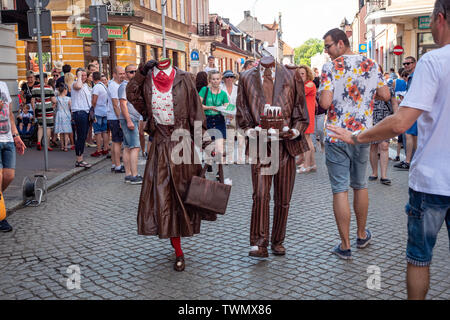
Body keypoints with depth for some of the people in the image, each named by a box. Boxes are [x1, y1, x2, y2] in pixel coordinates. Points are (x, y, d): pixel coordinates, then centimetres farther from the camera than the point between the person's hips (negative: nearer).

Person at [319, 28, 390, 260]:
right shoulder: (371, 65, 4)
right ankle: (362, 235, 33)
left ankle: (345, 246, 5)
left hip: (336, 136, -4)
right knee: (360, 186, 19)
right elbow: (385, 95, 4)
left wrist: (322, 97, 4)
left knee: (340, 190, 1)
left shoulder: (330, 68, -10)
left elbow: (325, 103, -18)